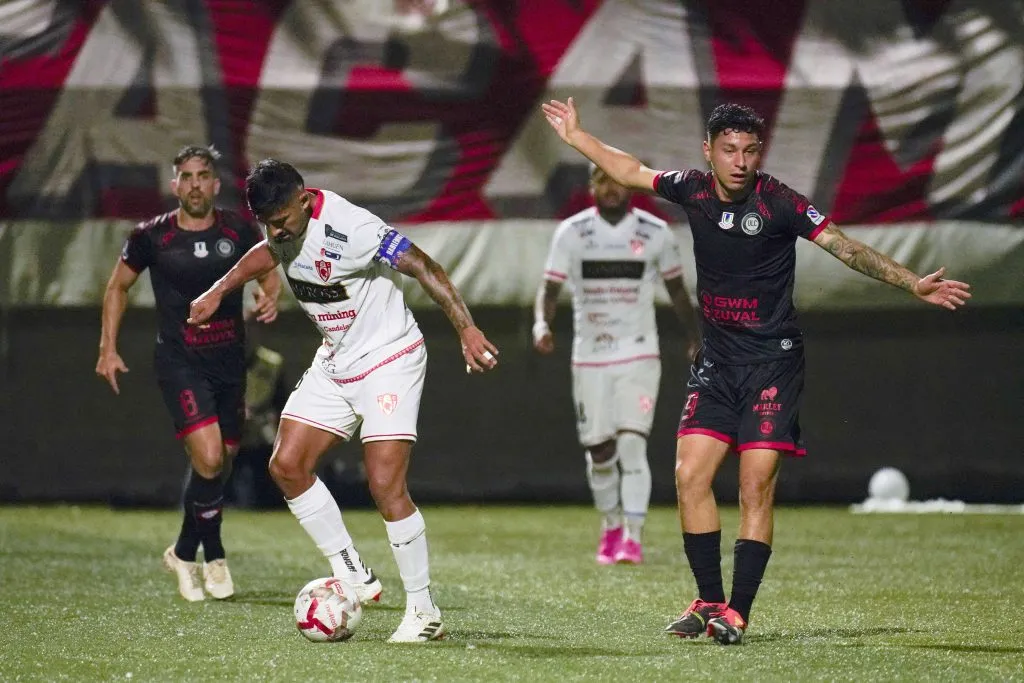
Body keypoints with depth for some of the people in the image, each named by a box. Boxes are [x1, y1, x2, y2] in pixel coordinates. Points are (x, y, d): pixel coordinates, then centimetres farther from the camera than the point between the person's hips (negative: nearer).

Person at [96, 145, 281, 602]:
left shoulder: (240, 232, -2)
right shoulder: (151, 237, -6)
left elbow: (268, 272, 15)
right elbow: (118, 286, 9)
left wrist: (269, 298, -8)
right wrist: (108, 348, 4)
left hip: (229, 360, 4)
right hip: (179, 362, -4)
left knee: (221, 462, 11)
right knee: (208, 459, -19)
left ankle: (185, 552, 34)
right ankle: (213, 556, 2)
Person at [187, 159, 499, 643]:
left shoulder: (349, 229, -28)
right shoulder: (282, 226, -4)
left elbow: (425, 269, -26)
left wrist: (467, 330, -32)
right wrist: (218, 291, 23)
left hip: (389, 362, -8)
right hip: (335, 363, 8)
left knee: (386, 485, -15)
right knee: (286, 466, 0)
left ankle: (424, 613, -5)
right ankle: (353, 577, 10)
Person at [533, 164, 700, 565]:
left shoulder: (655, 233, -1)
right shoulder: (572, 232, -1)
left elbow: (676, 289, 12)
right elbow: (550, 287, -3)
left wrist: (695, 337, 11)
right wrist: (541, 324, -22)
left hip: (638, 355, -1)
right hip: (590, 357, 1)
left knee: (632, 445, -14)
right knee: (599, 450, 7)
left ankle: (633, 538, -15)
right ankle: (611, 527, 29)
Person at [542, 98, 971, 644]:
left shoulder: (778, 204, -12)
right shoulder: (693, 190, 2)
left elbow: (845, 247, -10)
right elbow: (631, 172, 19)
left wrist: (912, 284, -17)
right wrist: (575, 135, 27)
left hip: (773, 363, -5)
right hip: (715, 363, 5)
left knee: (756, 487, -10)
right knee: (690, 476, -2)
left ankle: (738, 611, -8)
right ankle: (709, 601, 7)